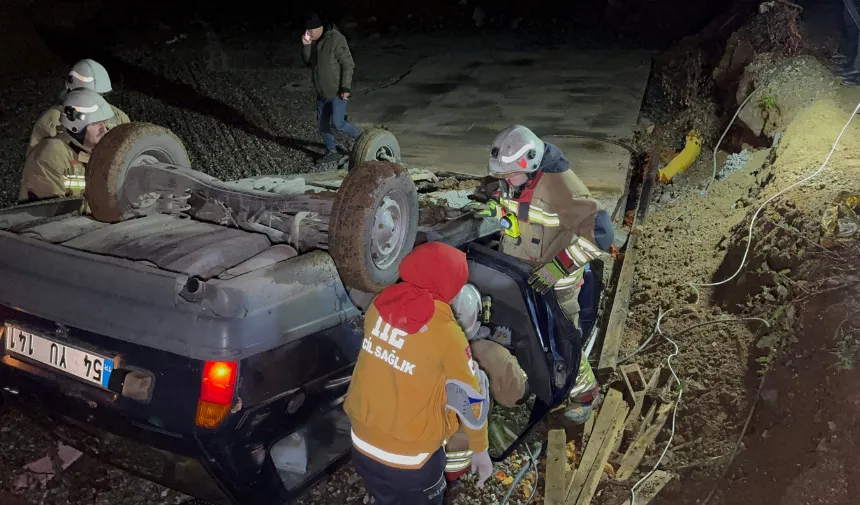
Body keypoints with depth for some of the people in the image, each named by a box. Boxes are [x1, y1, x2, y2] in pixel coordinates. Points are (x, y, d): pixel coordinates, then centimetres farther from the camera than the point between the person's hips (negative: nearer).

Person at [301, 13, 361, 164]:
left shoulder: (336, 40, -18)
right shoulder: (313, 41, 6)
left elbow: (348, 65, -19)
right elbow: (308, 62, 10)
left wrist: (345, 88, -22)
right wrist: (306, 46, -7)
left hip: (337, 91, -8)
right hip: (322, 93, 8)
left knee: (338, 123, -12)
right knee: (323, 123, 10)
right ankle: (332, 152, 23)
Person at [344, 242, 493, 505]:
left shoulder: (381, 305, -10)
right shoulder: (446, 334, -23)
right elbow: (471, 399, -14)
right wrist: (480, 449, 2)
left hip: (363, 443, 4)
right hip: (412, 458, -4)